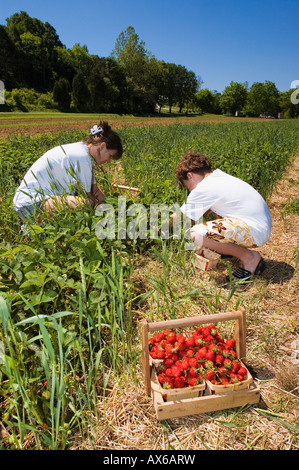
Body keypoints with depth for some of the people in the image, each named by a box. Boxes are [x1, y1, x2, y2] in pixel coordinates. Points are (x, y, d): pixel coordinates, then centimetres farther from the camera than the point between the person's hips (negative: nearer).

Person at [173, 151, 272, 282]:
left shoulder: (203, 189, -13)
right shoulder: (221, 177, 13)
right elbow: (207, 209, 30)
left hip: (254, 232, -10)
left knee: (196, 234, -25)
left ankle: (249, 257, -7)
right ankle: (236, 247, 18)